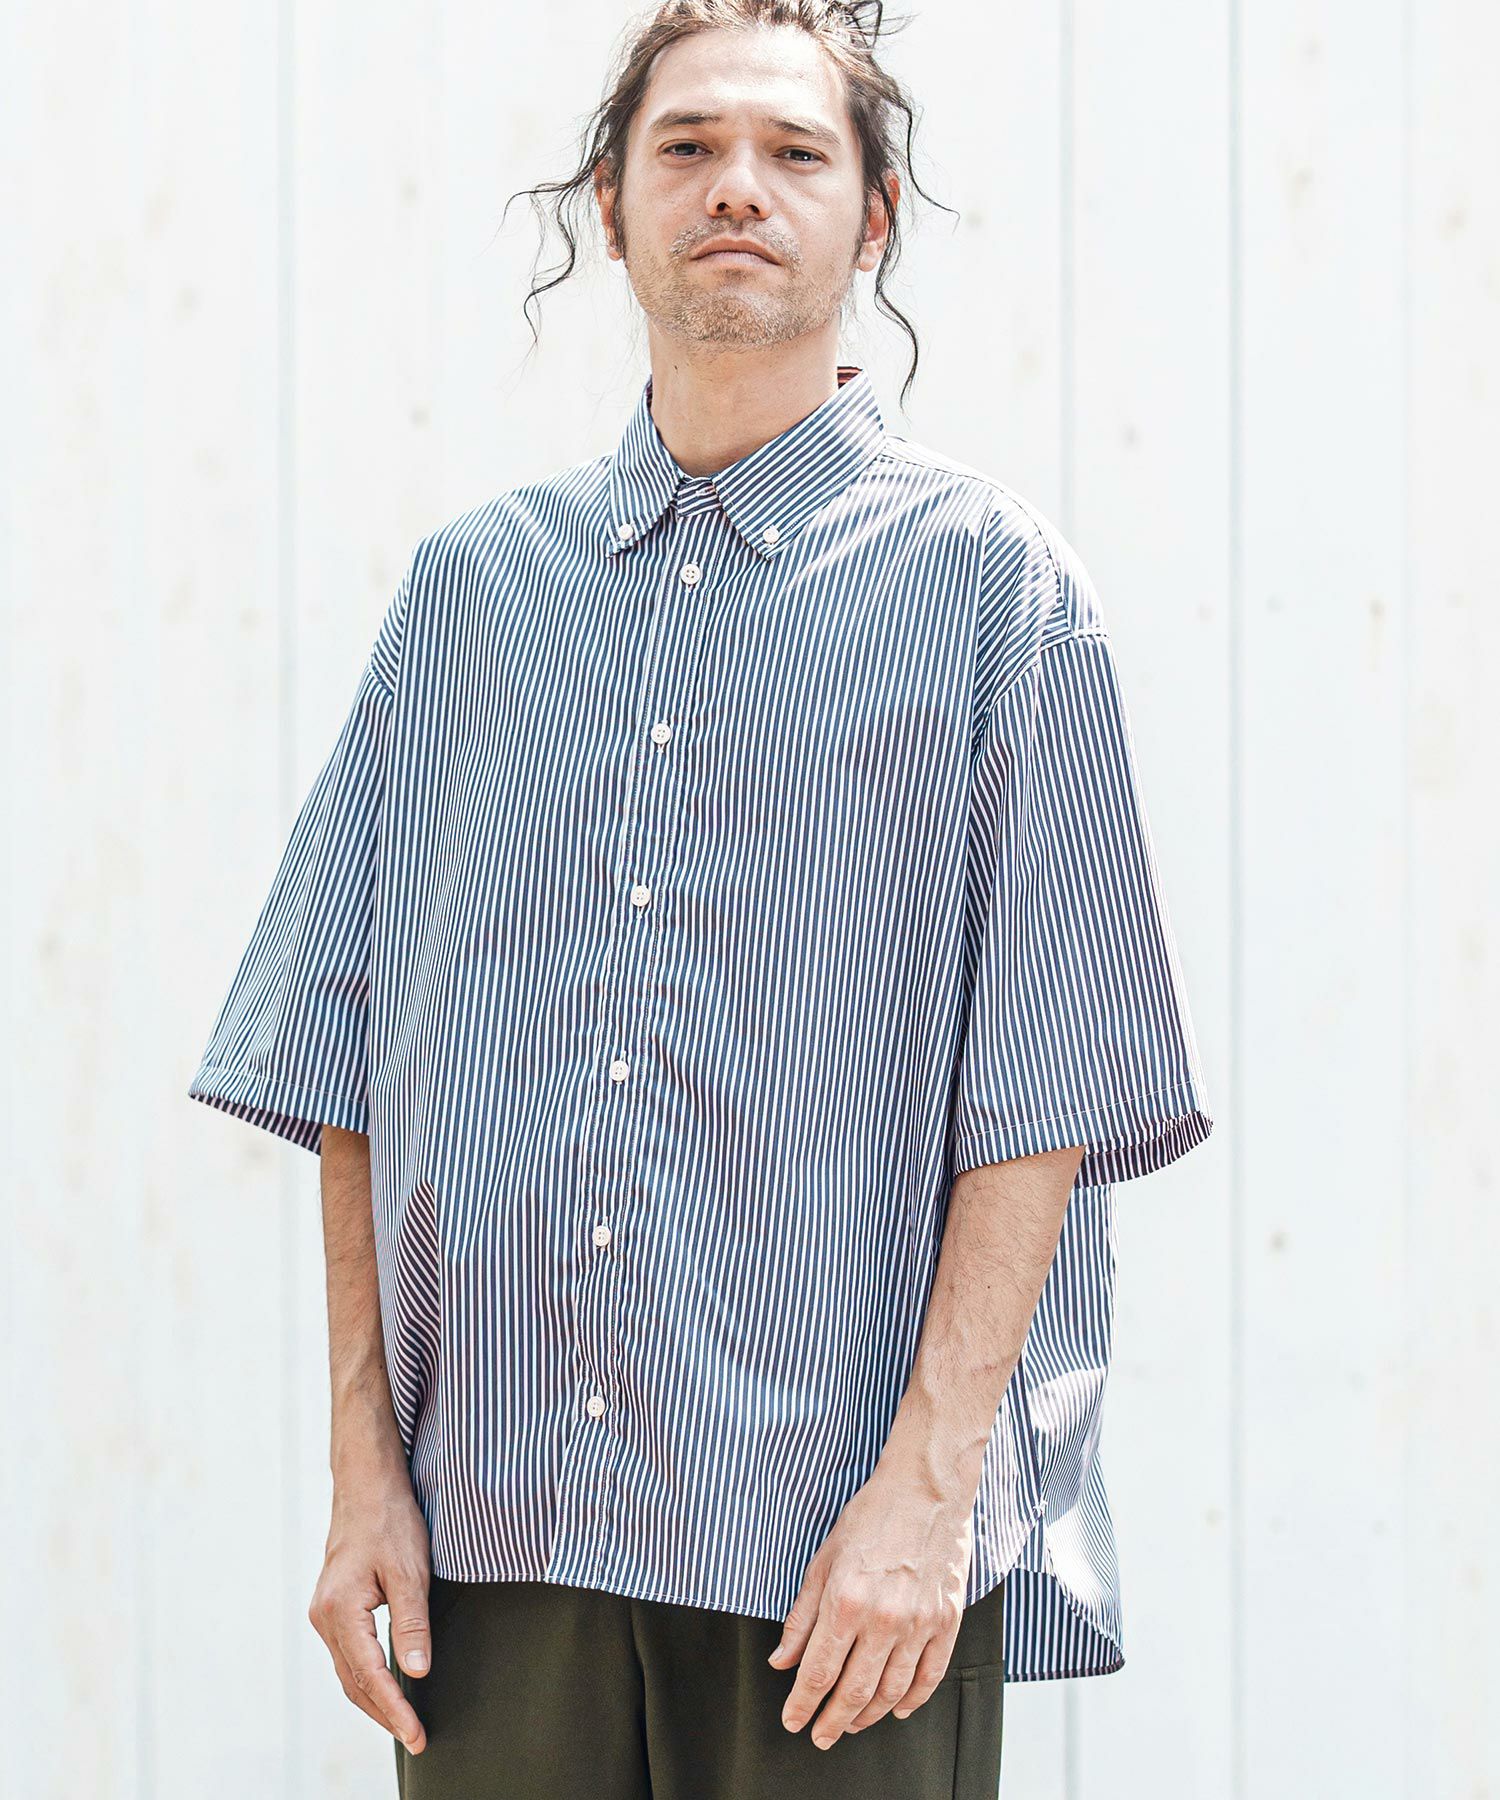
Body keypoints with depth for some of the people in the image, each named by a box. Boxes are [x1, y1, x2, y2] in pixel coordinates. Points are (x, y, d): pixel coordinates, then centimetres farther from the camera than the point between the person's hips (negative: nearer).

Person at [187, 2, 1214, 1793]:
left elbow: (1049, 1076, -4)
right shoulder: (471, 583, 10)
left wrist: (930, 1475, -11)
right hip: (494, 1522, 3)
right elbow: (349, 1054, 9)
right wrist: (364, 1460, 2)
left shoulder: (988, 576, 2)